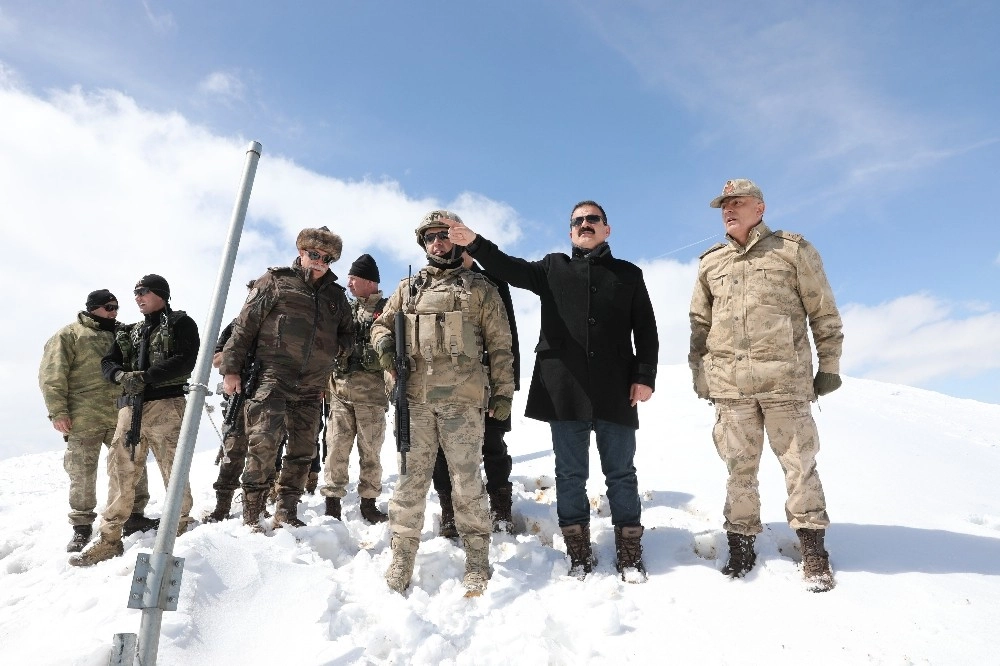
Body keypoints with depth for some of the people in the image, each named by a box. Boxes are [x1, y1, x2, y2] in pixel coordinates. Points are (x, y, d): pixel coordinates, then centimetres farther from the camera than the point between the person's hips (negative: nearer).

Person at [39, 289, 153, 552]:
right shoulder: (68, 335, 1)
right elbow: (51, 375, -5)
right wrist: (58, 411, -12)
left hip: (121, 415, 5)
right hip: (84, 419, -4)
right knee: (82, 473, 2)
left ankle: (134, 514, 18)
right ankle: (82, 526, 15)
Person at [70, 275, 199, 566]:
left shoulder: (180, 323, 5)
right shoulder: (129, 332, 25)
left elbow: (186, 360, -10)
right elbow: (108, 362, 16)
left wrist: (147, 376, -17)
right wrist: (122, 375, -7)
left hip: (166, 404, -6)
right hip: (130, 406, 6)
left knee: (173, 469, -5)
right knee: (120, 469, 3)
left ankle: (181, 528, 6)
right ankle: (110, 538, 8)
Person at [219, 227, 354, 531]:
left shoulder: (336, 295, 17)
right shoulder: (276, 281, 5)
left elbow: (348, 334, 25)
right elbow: (245, 324, 2)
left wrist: (335, 348, 2)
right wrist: (231, 368, -4)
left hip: (311, 387, 5)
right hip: (273, 377, -5)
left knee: (303, 450, 8)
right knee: (264, 441, -16)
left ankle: (286, 512, 19)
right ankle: (251, 513, -3)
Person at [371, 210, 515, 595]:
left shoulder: (480, 289, 10)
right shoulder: (408, 288, 19)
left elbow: (500, 345, 8)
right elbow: (382, 324, 25)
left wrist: (503, 391, 1)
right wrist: (385, 344, 2)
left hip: (463, 398, -2)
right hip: (415, 397, 3)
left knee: (466, 480, -1)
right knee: (411, 477, 3)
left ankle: (477, 564, 10)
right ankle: (401, 561, 12)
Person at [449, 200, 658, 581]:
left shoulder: (628, 274, 12)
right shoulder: (553, 268, 12)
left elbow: (646, 330, 9)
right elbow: (510, 269, -3)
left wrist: (645, 376, -2)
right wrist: (475, 245, -19)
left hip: (615, 392, 0)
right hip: (564, 389, 0)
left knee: (621, 473, 7)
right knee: (570, 474, 7)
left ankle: (630, 555, 19)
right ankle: (579, 554, 20)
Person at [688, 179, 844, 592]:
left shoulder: (793, 250, 5)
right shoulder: (710, 262, 14)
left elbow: (824, 313, 6)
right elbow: (699, 323, 18)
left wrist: (829, 366, 3)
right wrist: (699, 374, 13)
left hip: (786, 380, -2)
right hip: (729, 384, 3)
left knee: (799, 463, 3)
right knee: (739, 467, 8)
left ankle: (813, 548, 16)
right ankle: (741, 544, 19)